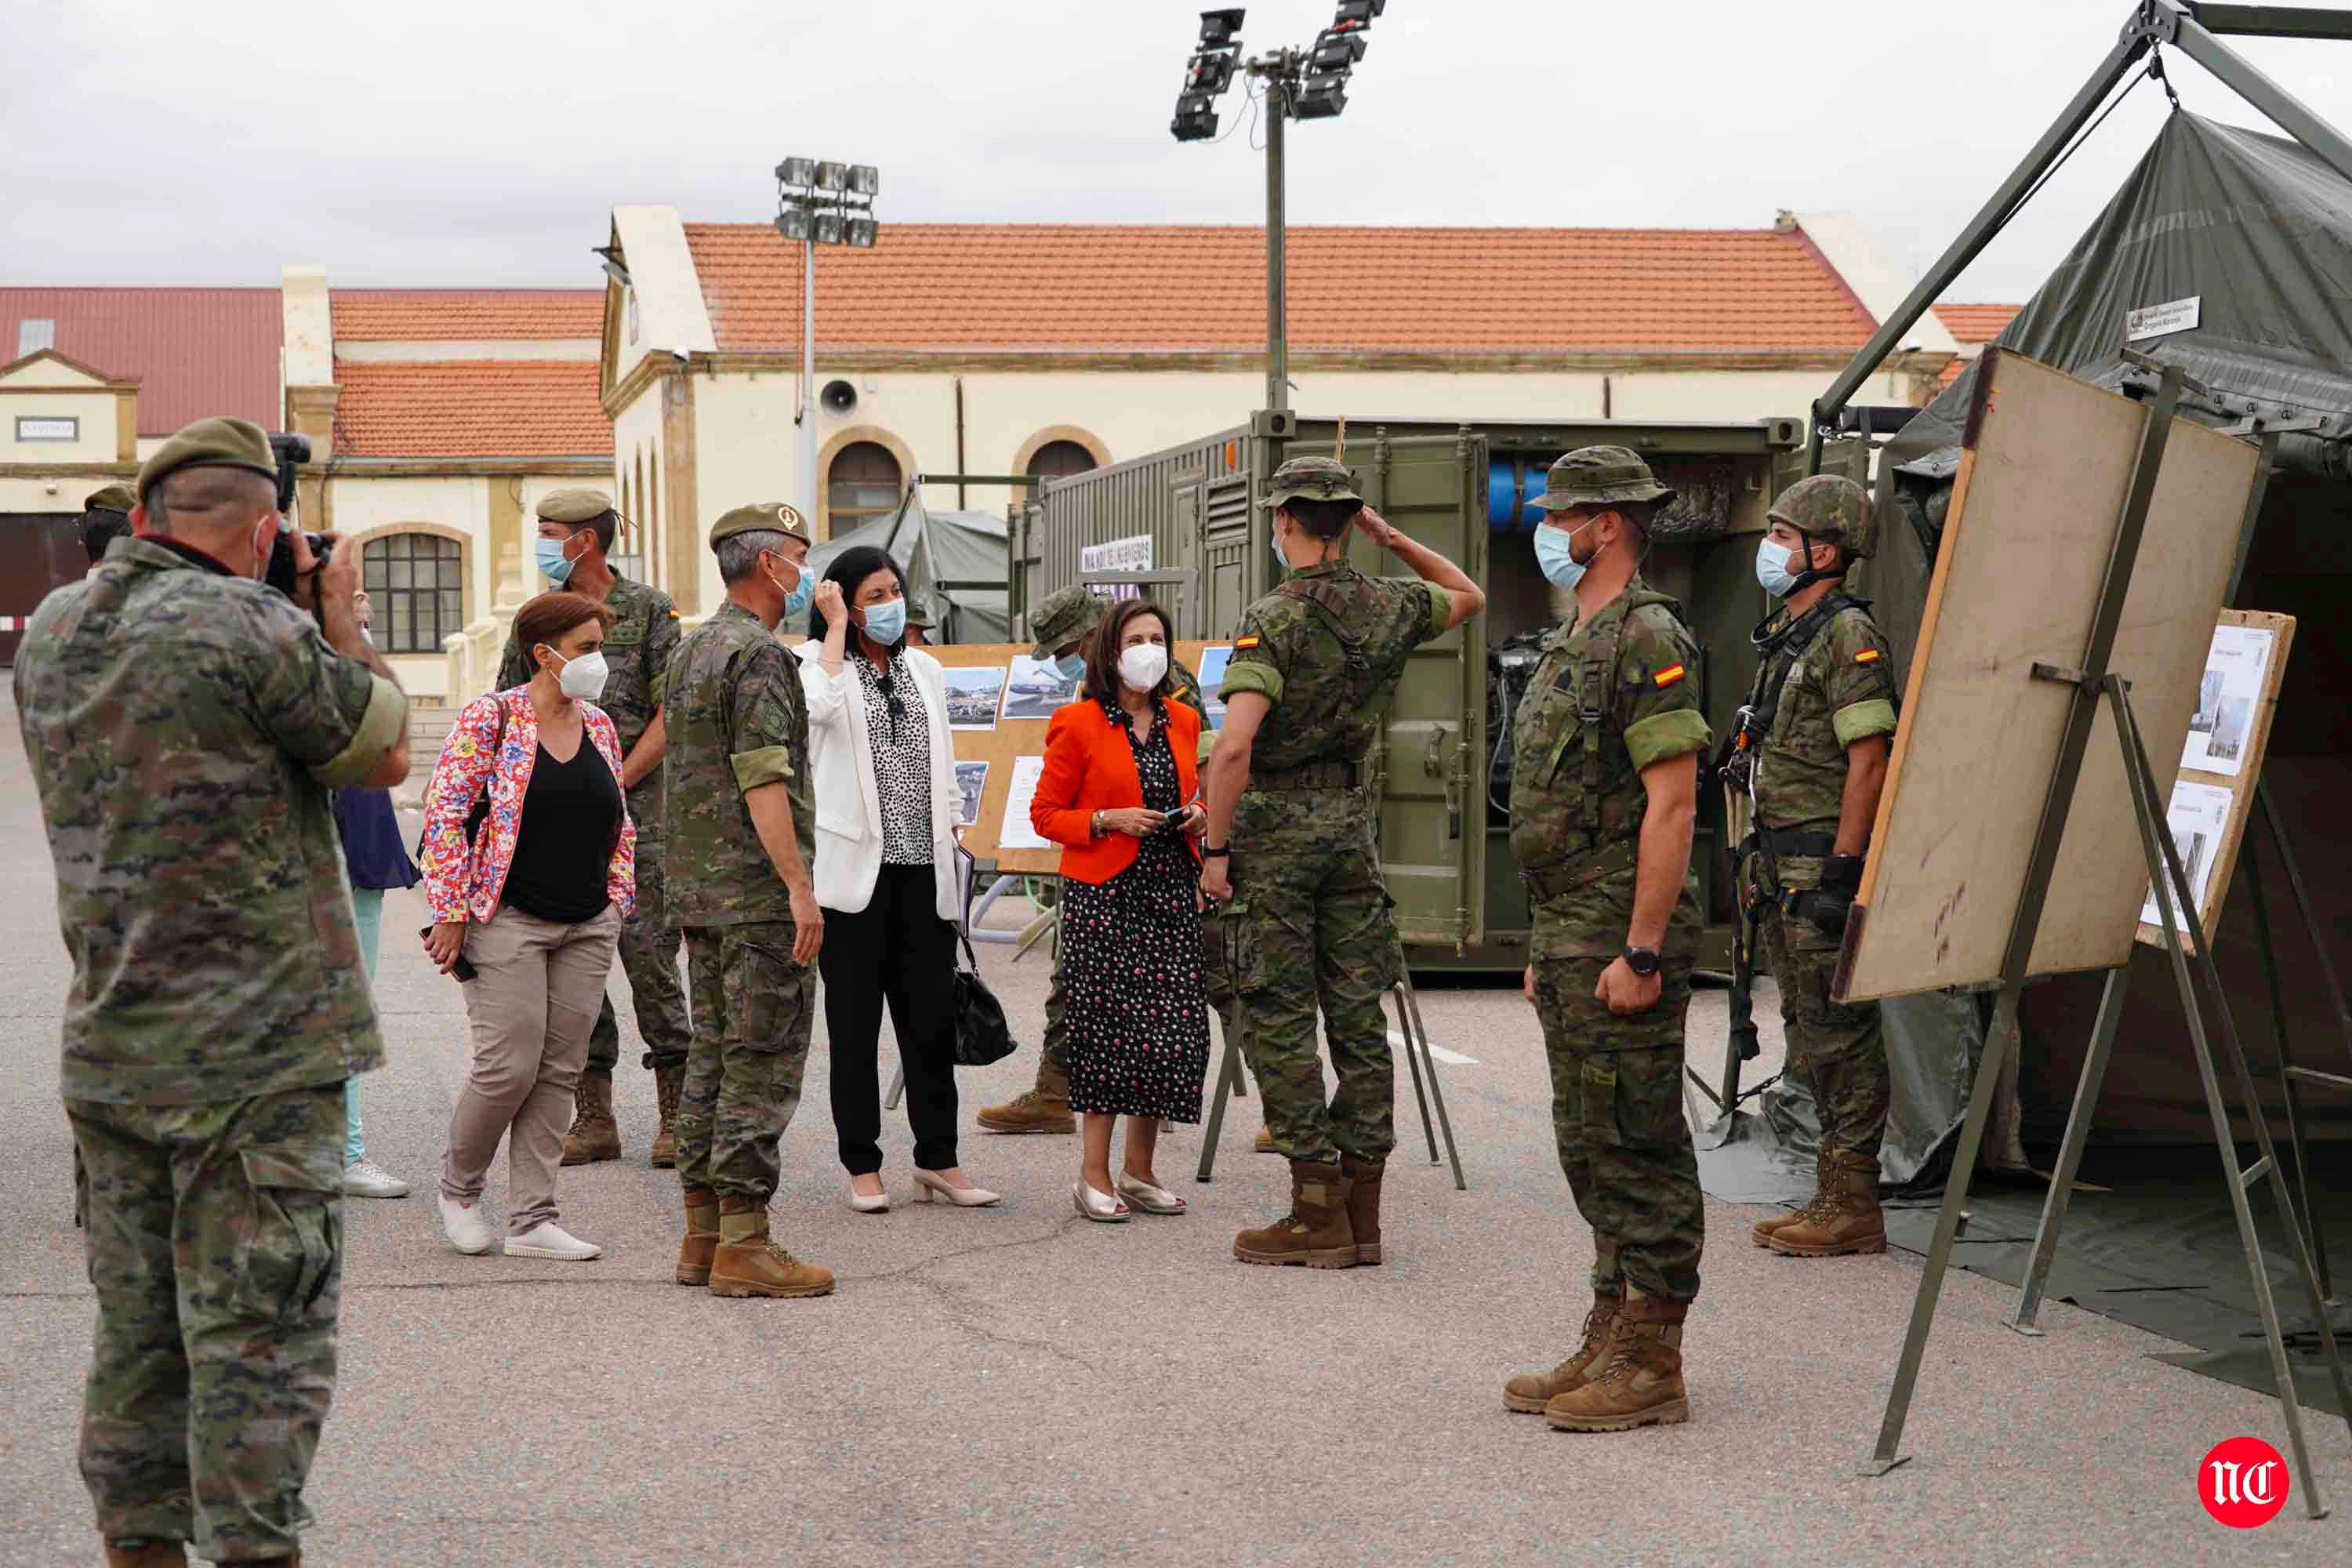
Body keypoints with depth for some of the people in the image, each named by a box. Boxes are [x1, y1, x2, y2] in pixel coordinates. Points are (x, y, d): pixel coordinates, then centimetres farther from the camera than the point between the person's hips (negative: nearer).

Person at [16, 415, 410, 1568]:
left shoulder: (50, 631, 6)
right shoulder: (251, 629, -16)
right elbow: (384, 755, -4)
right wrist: (339, 623, 7)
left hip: (107, 1052, 7)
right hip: (256, 1053, -7)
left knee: (136, 1329, 14)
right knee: (258, 1339, -1)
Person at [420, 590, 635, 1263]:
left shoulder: (600, 726, 10)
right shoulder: (490, 718, -8)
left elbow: (619, 825, 19)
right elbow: (444, 813, -10)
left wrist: (616, 904, 12)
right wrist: (453, 912, -13)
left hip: (588, 929, 6)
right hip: (509, 922, -6)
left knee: (560, 1070, 3)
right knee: (509, 1066, -9)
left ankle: (532, 1220, 9)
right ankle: (458, 1186, 17)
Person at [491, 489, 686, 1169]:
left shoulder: (649, 610, -1)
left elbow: (672, 714, -6)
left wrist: (614, 782, -12)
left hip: (633, 814, -4)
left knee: (648, 956, -6)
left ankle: (675, 1117, 3)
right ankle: (594, 1120, 10)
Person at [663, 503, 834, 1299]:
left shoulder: (691, 649, 17)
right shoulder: (758, 654, -13)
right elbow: (762, 780, -21)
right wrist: (800, 886, -22)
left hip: (698, 891, 10)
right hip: (757, 891, -10)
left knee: (713, 1056, 12)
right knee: (762, 1062, -7)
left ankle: (702, 1233, 14)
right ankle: (744, 1244, -7)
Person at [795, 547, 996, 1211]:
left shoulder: (925, 670, 15)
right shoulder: (818, 661, -1)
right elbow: (821, 706, -26)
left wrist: (952, 844, 13)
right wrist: (836, 628, -15)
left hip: (923, 870, 4)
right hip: (855, 869, -4)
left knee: (932, 1017, 6)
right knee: (855, 1022, 3)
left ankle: (938, 1159, 15)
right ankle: (862, 1165, 10)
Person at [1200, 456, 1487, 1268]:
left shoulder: (1273, 620, -14)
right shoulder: (1389, 607, 4)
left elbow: (1234, 745, -24)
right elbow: (1470, 598, 26)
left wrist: (1216, 849, -15)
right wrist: (1394, 540, 15)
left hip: (1276, 828, -6)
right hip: (1349, 821, 6)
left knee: (1280, 1019, 0)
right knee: (1358, 1016, 8)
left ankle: (1317, 1212, 0)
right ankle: (1361, 1213, 11)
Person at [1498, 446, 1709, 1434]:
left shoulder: (1648, 637, -13)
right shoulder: (1572, 642, 18)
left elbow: (1672, 803, -19)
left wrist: (1642, 951, -23)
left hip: (1622, 937, -10)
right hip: (1568, 936, 10)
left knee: (1639, 1150, -5)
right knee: (1590, 1149, 14)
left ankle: (1650, 1369, 1)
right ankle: (1607, 1344, 22)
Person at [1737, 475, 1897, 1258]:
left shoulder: (1848, 634, -13)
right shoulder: (1787, 636, 17)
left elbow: (1868, 762, -18)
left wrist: (1841, 872, -22)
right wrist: (1763, 860, 20)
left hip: (1824, 864, -10)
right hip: (1786, 865, 10)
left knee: (1838, 1036, -5)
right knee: (1812, 1037, 14)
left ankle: (1853, 1208, 0)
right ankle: (1833, 1194, 21)